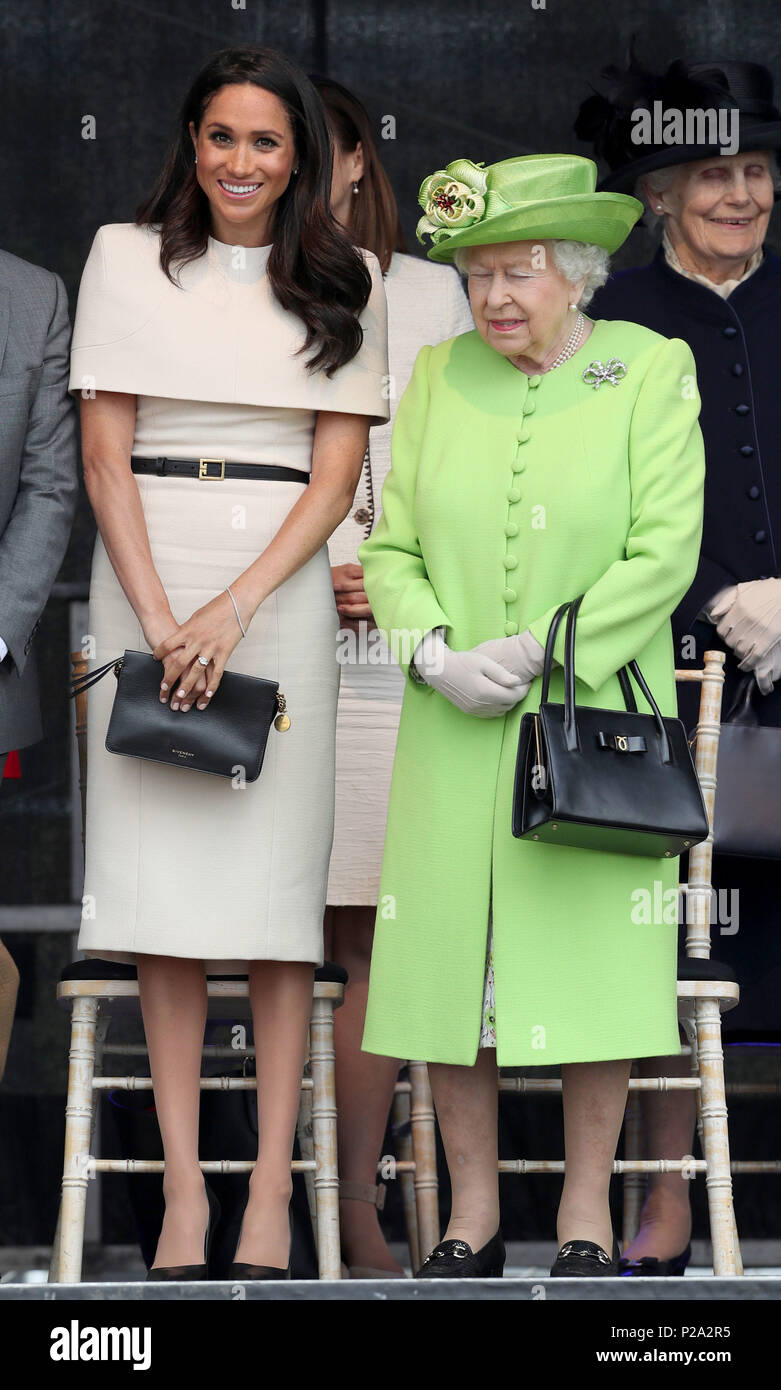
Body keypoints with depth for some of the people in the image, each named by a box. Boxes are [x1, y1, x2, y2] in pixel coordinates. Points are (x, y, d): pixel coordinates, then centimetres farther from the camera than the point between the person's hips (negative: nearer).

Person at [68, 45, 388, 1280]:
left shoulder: (345, 281, 8)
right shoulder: (127, 258, 7)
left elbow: (339, 470, 2)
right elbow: (105, 453, 2)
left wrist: (235, 610, -11)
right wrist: (161, 624, -9)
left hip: (283, 585, 0)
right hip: (145, 582, 0)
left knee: (275, 883, -4)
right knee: (162, 889, -3)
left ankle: (272, 1188, -2)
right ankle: (183, 1184, 0)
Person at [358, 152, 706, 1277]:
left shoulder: (651, 372, -2)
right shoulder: (440, 377, 8)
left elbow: (664, 553, -9)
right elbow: (391, 547, 7)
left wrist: (543, 653, -15)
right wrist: (435, 655, -10)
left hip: (597, 713, -3)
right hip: (454, 726, 3)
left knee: (597, 957, -1)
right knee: (449, 954, 1)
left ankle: (586, 1213, 12)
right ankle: (472, 1215, 12)